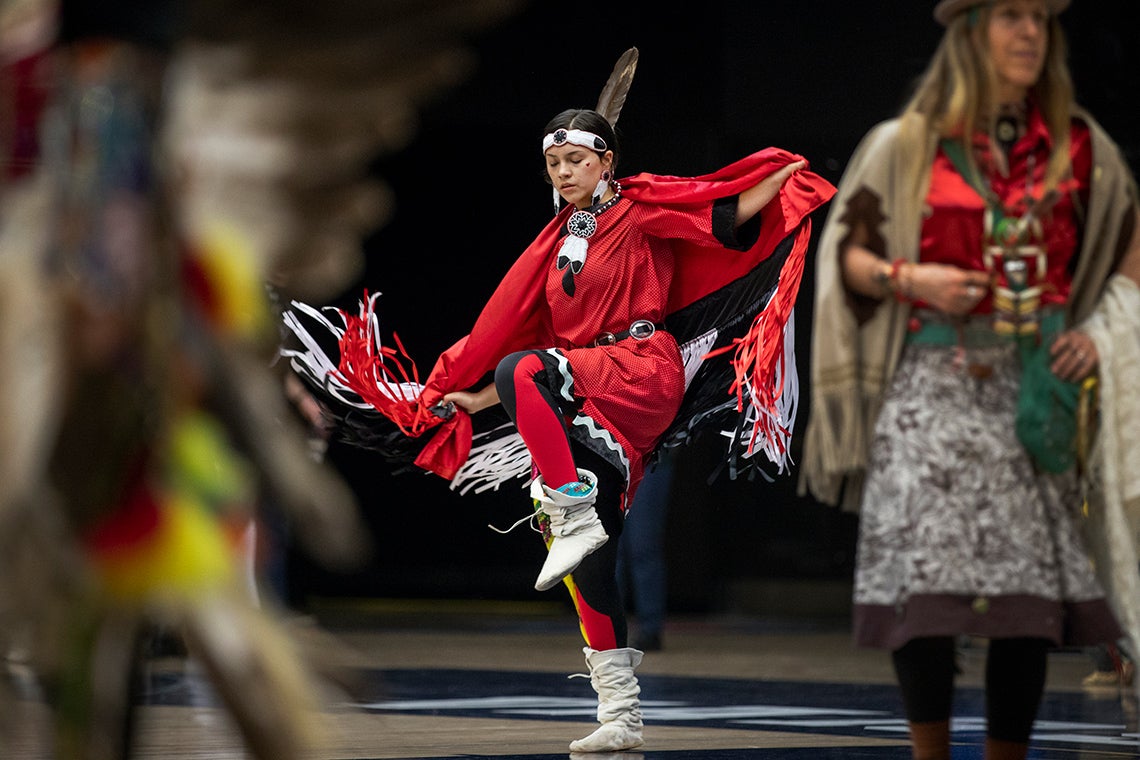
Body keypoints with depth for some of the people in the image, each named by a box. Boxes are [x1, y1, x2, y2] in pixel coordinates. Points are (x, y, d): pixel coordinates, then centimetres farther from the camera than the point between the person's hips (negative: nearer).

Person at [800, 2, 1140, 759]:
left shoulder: (1079, 147, 10)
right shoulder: (907, 145, 4)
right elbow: (846, 250, 7)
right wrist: (908, 279, -11)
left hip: (1035, 388, 2)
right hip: (934, 382, -2)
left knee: (1033, 584, -3)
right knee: (924, 577, -14)